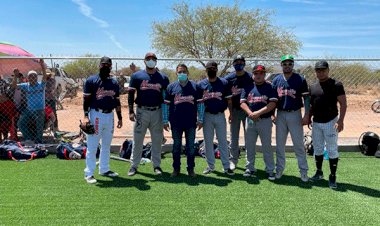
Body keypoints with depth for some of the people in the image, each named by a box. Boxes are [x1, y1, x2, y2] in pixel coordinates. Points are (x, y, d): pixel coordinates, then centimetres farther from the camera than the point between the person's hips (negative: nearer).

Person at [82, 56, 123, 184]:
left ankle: (104, 169, 27)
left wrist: (120, 117, 13)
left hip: (110, 115, 6)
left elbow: (117, 102, 15)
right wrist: (86, 116, -14)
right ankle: (89, 173, 4)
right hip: (96, 115, -6)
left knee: (106, 145, 14)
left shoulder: (114, 83, 12)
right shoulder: (91, 81, -4)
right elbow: (86, 99, -6)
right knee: (92, 146, -3)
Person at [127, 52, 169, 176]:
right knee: (137, 139, 4)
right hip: (141, 111, -1)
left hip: (157, 112, 1)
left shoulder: (163, 77, 7)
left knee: (157, 140, 8)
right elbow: (131, 94, 3)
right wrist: (131, 111, -5)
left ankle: (157, 165, 19)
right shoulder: (137, 76, 4)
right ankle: (134, 165, 14)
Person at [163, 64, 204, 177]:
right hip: (176, 122, 0)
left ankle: (191, 168, 18)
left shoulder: (195, 86, 3)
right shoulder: (171, 86, 3)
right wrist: (165, 120, 0)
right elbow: (166, 104, 4)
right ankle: (176, 168, 21)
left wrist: (200, 119, -1)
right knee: (176, 146, 10)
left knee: (191, 146, 8)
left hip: (191, 122, 0)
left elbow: (200, 103, 4)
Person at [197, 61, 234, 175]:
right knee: (208, 141, 8)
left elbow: (229, 99, 2)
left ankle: (226, 167, 9)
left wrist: (231, 113, -5)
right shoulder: (201, 84, 3)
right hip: (207, 116, 1)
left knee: (223, 141, 3)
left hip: (220, 115, -1)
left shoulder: (224, 83, 1)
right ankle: (210, 166, 19)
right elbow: (197, 100, 5)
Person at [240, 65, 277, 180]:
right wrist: (250, 113, -14)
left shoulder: (270, 87, 1)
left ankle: (270, 170, 8)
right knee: (249, 146, 9)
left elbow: (272, 104, -10)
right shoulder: (248, 87, 9)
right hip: (250, 120, 3)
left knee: (267, 146, 0)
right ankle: (250, 168, 21)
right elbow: (242, 102, 2)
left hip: (265, 121, -3)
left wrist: (258, 113, -18)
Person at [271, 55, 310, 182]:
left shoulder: (300, 79, -2)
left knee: (299, 144, 0)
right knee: (279, 144, 9)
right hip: (280, 115, 3)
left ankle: (303, 171, 8)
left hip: (295, 114, -3)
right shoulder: (276, 80, 6)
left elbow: (306, 98, -3)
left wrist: (306, 115, -11)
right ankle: (279, 169, 20)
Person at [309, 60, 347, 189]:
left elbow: (343, 104, -12)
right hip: (316, 123, 6)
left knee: (332, 150, -1)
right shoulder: (312, 87, 9)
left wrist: (341, 120, -22)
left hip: (330, 122, -6)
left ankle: (332, 177, 7)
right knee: (317, 149, 14)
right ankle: (319, 172, 27)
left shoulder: (336, 85, -8)